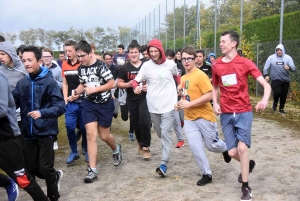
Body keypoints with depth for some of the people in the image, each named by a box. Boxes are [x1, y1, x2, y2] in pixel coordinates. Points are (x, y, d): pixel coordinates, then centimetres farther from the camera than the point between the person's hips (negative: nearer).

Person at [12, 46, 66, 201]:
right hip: (28, 132, 5)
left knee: (45, 167, -2)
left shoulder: (49, 81, -11)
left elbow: (61, 107, -16)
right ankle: (55, 176, 40)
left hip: (46, 131, -5)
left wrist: (41, 113, -30)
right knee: (31, 168, 11)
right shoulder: (22, 83, 4)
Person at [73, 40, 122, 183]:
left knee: (104, 136, 7)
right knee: (91, 135, -5)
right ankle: (92, 170, -1)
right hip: (88, 104, 5)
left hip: (105, 104, -4)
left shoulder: (100, 66, -16)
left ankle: (116, 149, 43)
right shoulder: (81, 68, 3)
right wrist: (76, 92, -5)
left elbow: (112, 84, -17)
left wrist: (94, 89, -23)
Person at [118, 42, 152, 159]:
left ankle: (145, 146, 4)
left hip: (145, 98, -2)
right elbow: (119, 84, 5)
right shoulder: (124, 68, 2)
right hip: (132, 100, 2)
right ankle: (140, 142, 36)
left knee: (144, 121, -14)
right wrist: (128, 84, -15)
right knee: (136, 123, 12)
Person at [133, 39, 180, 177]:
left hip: (168, 104, -2)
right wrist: (136, 87, -23)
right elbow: (136, 80, -2)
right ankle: (166, 148, 41)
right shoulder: (146, 65, -3)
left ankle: (164, 163, -10)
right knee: (160, 133, 14)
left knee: (166, 132, -10)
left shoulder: (171, 64, -2)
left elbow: (177, 76, 19)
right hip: (153, 105, 2)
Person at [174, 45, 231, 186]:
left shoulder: (200, 75, -15)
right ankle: (206, 174, 14)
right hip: (189, 119, 6)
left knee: (212, 146, 7)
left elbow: (209, 96, -22)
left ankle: (225, 149, 43)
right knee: (195, 148, -1)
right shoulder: (183, 78, 9)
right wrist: (180, 103, 3)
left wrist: (189, 104, -24)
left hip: (204, 117, -6)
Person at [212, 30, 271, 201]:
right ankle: (249, 164, 39)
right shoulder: (216, 65, 2)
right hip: (226, 114, 3)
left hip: (244, 112, -3)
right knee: (232, 152, 2)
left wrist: (265, 100, -30)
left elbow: (266, 84, -9)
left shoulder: (245, 63, -7)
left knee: (242, 147, -13)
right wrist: (215, 103, -1)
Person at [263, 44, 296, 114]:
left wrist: (289, 67, -32)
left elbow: (293, 68, -8)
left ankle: (281, 108, 25)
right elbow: (266, 67, 2)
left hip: (285, 80, 2)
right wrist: (266, 75, -15)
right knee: (277, 92, -18)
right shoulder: (271, 57, -1)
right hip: (275, 79, -2)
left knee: (284, 94, 7)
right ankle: (275, 102, 15)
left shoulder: (288, 58, -1)